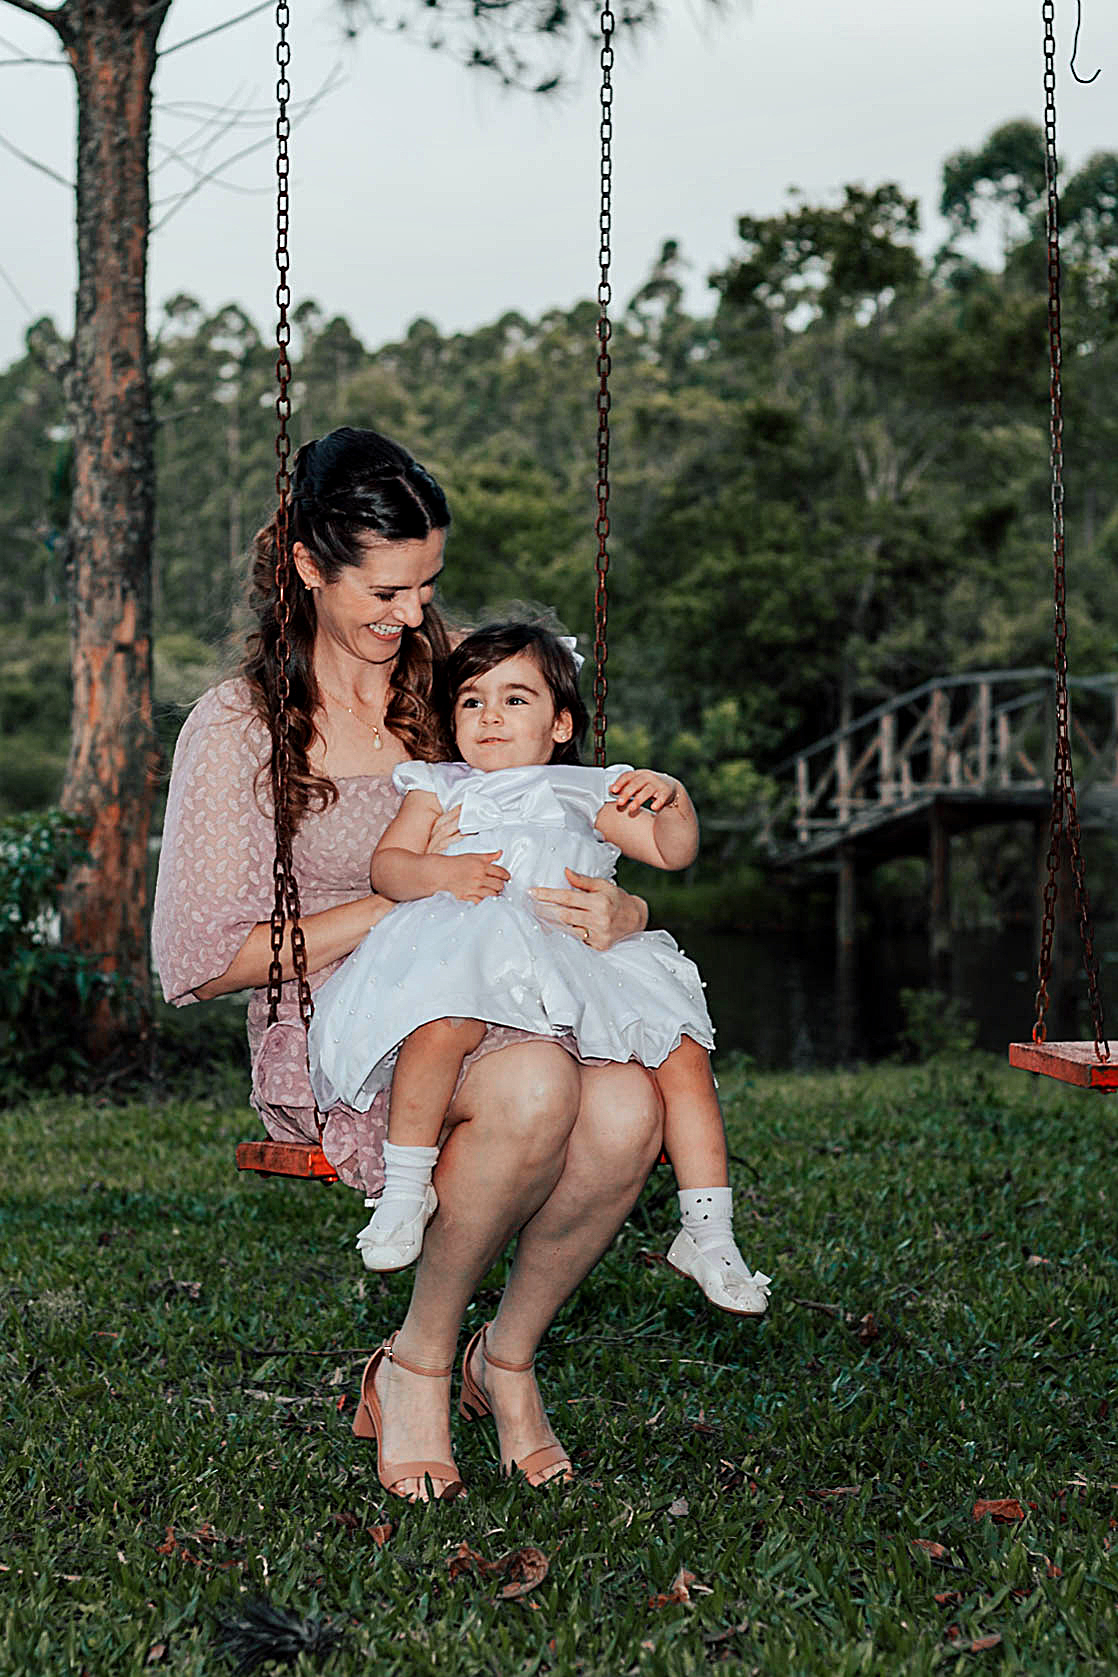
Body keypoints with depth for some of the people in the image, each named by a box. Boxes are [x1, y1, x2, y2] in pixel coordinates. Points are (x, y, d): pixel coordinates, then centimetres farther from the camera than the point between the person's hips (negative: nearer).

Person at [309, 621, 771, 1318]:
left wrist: (672, 801, 0)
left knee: (682, 1048, -17)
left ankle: (709, 1233, -8)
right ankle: (405, 1185, -25)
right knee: (445, 1020, -39)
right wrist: (442, 874, -11)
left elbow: (673, 853, 21)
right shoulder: (440, 789, 24)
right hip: (473, 950, -2)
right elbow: (387, 864, 10)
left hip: (582, 960, 3)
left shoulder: (585, 795, 27)